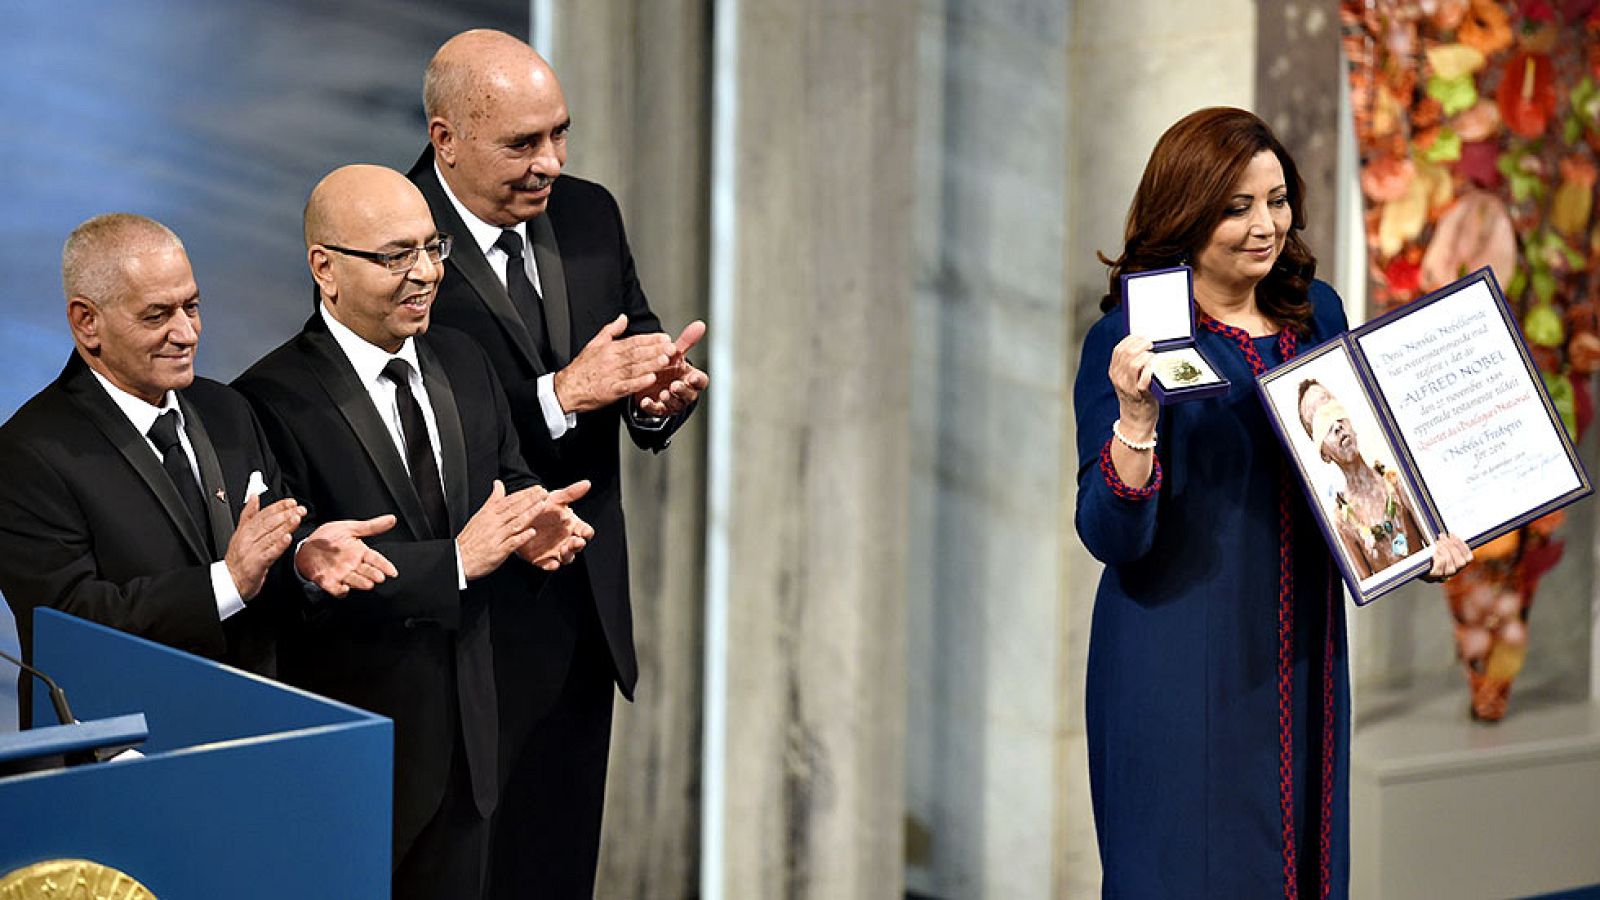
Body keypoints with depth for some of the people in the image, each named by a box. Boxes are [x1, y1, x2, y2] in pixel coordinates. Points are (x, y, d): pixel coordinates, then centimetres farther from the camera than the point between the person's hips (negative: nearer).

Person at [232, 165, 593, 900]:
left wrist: (531, 528, -13)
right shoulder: (273, 400, -18)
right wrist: (456, 561, -27)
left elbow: (506, 479, 12)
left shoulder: (462, 364, 6)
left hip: (465, 727, 7)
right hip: (347, 753, -7)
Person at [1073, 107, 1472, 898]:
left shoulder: (1316, 313, 6)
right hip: (1184, 671, -6)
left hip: (1303, 657, 6)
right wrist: (1134, 419, -32)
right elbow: (1111, 537, -17)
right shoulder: (1128, 342, -11)